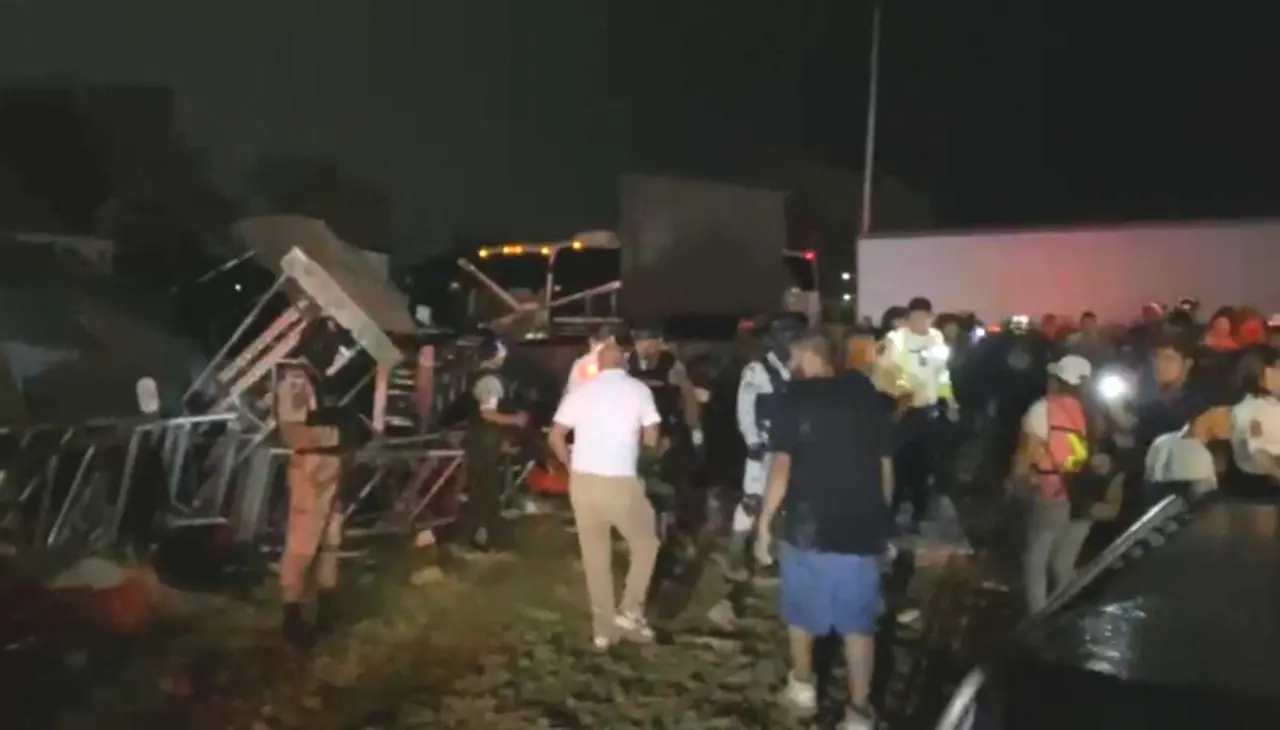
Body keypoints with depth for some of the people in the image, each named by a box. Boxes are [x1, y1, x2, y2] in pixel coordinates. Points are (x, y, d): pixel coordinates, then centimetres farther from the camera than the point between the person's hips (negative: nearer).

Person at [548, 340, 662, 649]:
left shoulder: (581, 392, 9)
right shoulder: (638, 389, 2)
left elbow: (556, 437, 7)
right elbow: (651, 440, 3)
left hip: (582, 481, 4)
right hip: (620, 482, -3)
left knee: (595, 556, 13)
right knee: (645, 543, 18)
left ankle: (603, 627, 19)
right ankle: (630, 611, 11)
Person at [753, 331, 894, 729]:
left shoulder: (796, 398, -6)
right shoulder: (868, 395, 5)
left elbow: (782, 466, -11)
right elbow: (886, 467, 8)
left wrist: (764, 524, -4)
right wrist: (881, 521, 18)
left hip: (809, 525, -2)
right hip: (862, 526, 2)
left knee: (801, 609, 19)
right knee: (858, 621, 10)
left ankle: (803, 686, 34)